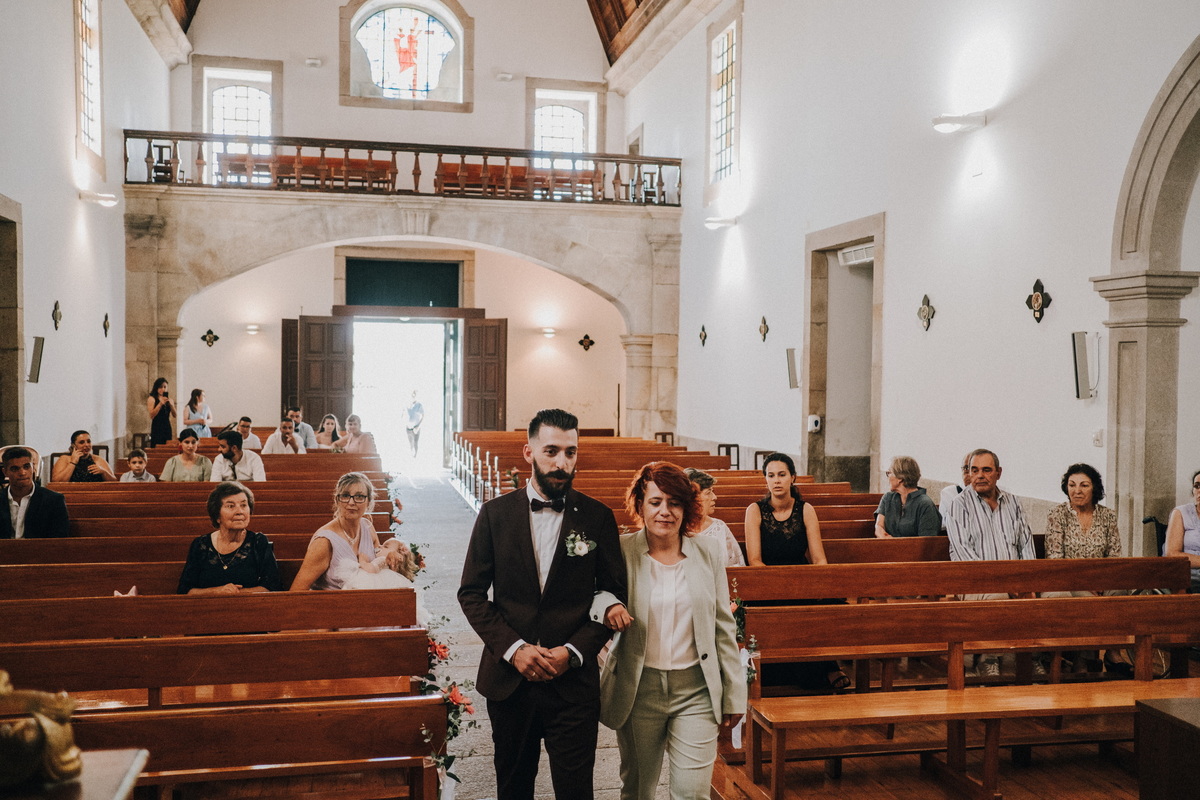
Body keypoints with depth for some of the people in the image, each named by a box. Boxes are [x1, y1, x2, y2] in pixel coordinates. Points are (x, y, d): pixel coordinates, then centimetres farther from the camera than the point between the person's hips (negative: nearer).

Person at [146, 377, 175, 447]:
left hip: (167, 427, 5)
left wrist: (170, 404, -8)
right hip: (157, 428, -5)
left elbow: (174, 415, 5)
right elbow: (151, 415, -11)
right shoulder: (152, 399, 0)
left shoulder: (169, 400, 13)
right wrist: (161, 404, -15)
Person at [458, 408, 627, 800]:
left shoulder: (598, 518, -2)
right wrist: (513, 648, -11)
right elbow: (471, 592, 0)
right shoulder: (495, 514, -1)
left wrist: (574, 651, -12)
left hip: (574, 679, -1)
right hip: (508, 678, 2)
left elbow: (614, 595, 1)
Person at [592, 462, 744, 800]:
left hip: (696, 691, 0)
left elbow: (724, 627, 5)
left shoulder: (710, 550, 1)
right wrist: (606, 605, -22)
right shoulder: (620, 551, -5)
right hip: (638, 690, 0)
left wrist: (734, 694, 5)